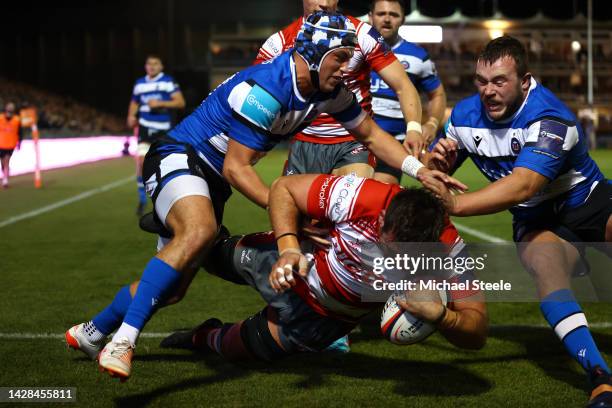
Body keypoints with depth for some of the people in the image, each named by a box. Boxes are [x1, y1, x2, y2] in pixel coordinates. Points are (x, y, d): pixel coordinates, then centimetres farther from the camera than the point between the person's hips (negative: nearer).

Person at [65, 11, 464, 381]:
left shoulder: (329, 90, -3)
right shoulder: (265, 89, -28)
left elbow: (371, 134, 9)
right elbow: (236, 168, -24)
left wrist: (421, 170, -1)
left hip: (212, 178, 9)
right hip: (177, 157, -9)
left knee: (173, 286, 8)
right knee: (200, 230, -38)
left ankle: (92, 332, 31)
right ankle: (122, 342, -37)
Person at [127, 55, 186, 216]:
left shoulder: (168, 82, -4)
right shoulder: (139, 83, 11)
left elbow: (180, 102, -10)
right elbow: (134, 103, 23)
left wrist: (160, 103, -19)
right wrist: (131, 116, 3)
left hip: (163, 129, -2)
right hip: (145, 127, 2)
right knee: (141, 160, -16)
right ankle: (142, 199, -6)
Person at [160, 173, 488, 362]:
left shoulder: (449, 252, -36)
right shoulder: (359, 196, -40)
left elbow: (477, 334, -32)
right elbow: (283, 188, -25)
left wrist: (439, 315, -52)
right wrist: (289, 249, -40)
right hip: (295, 260, -1)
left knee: (238, 347, 18)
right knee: (210, 256, 25)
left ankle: (203, 338, 55)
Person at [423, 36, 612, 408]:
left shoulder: (550, 118, -25)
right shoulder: (466, 115, -7)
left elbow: (522, 186, -37)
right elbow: (436, 174, 4)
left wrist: (456, 204, -45)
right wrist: (436, 161, -21)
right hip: (537, 222, 3)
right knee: (544, 265, -33)